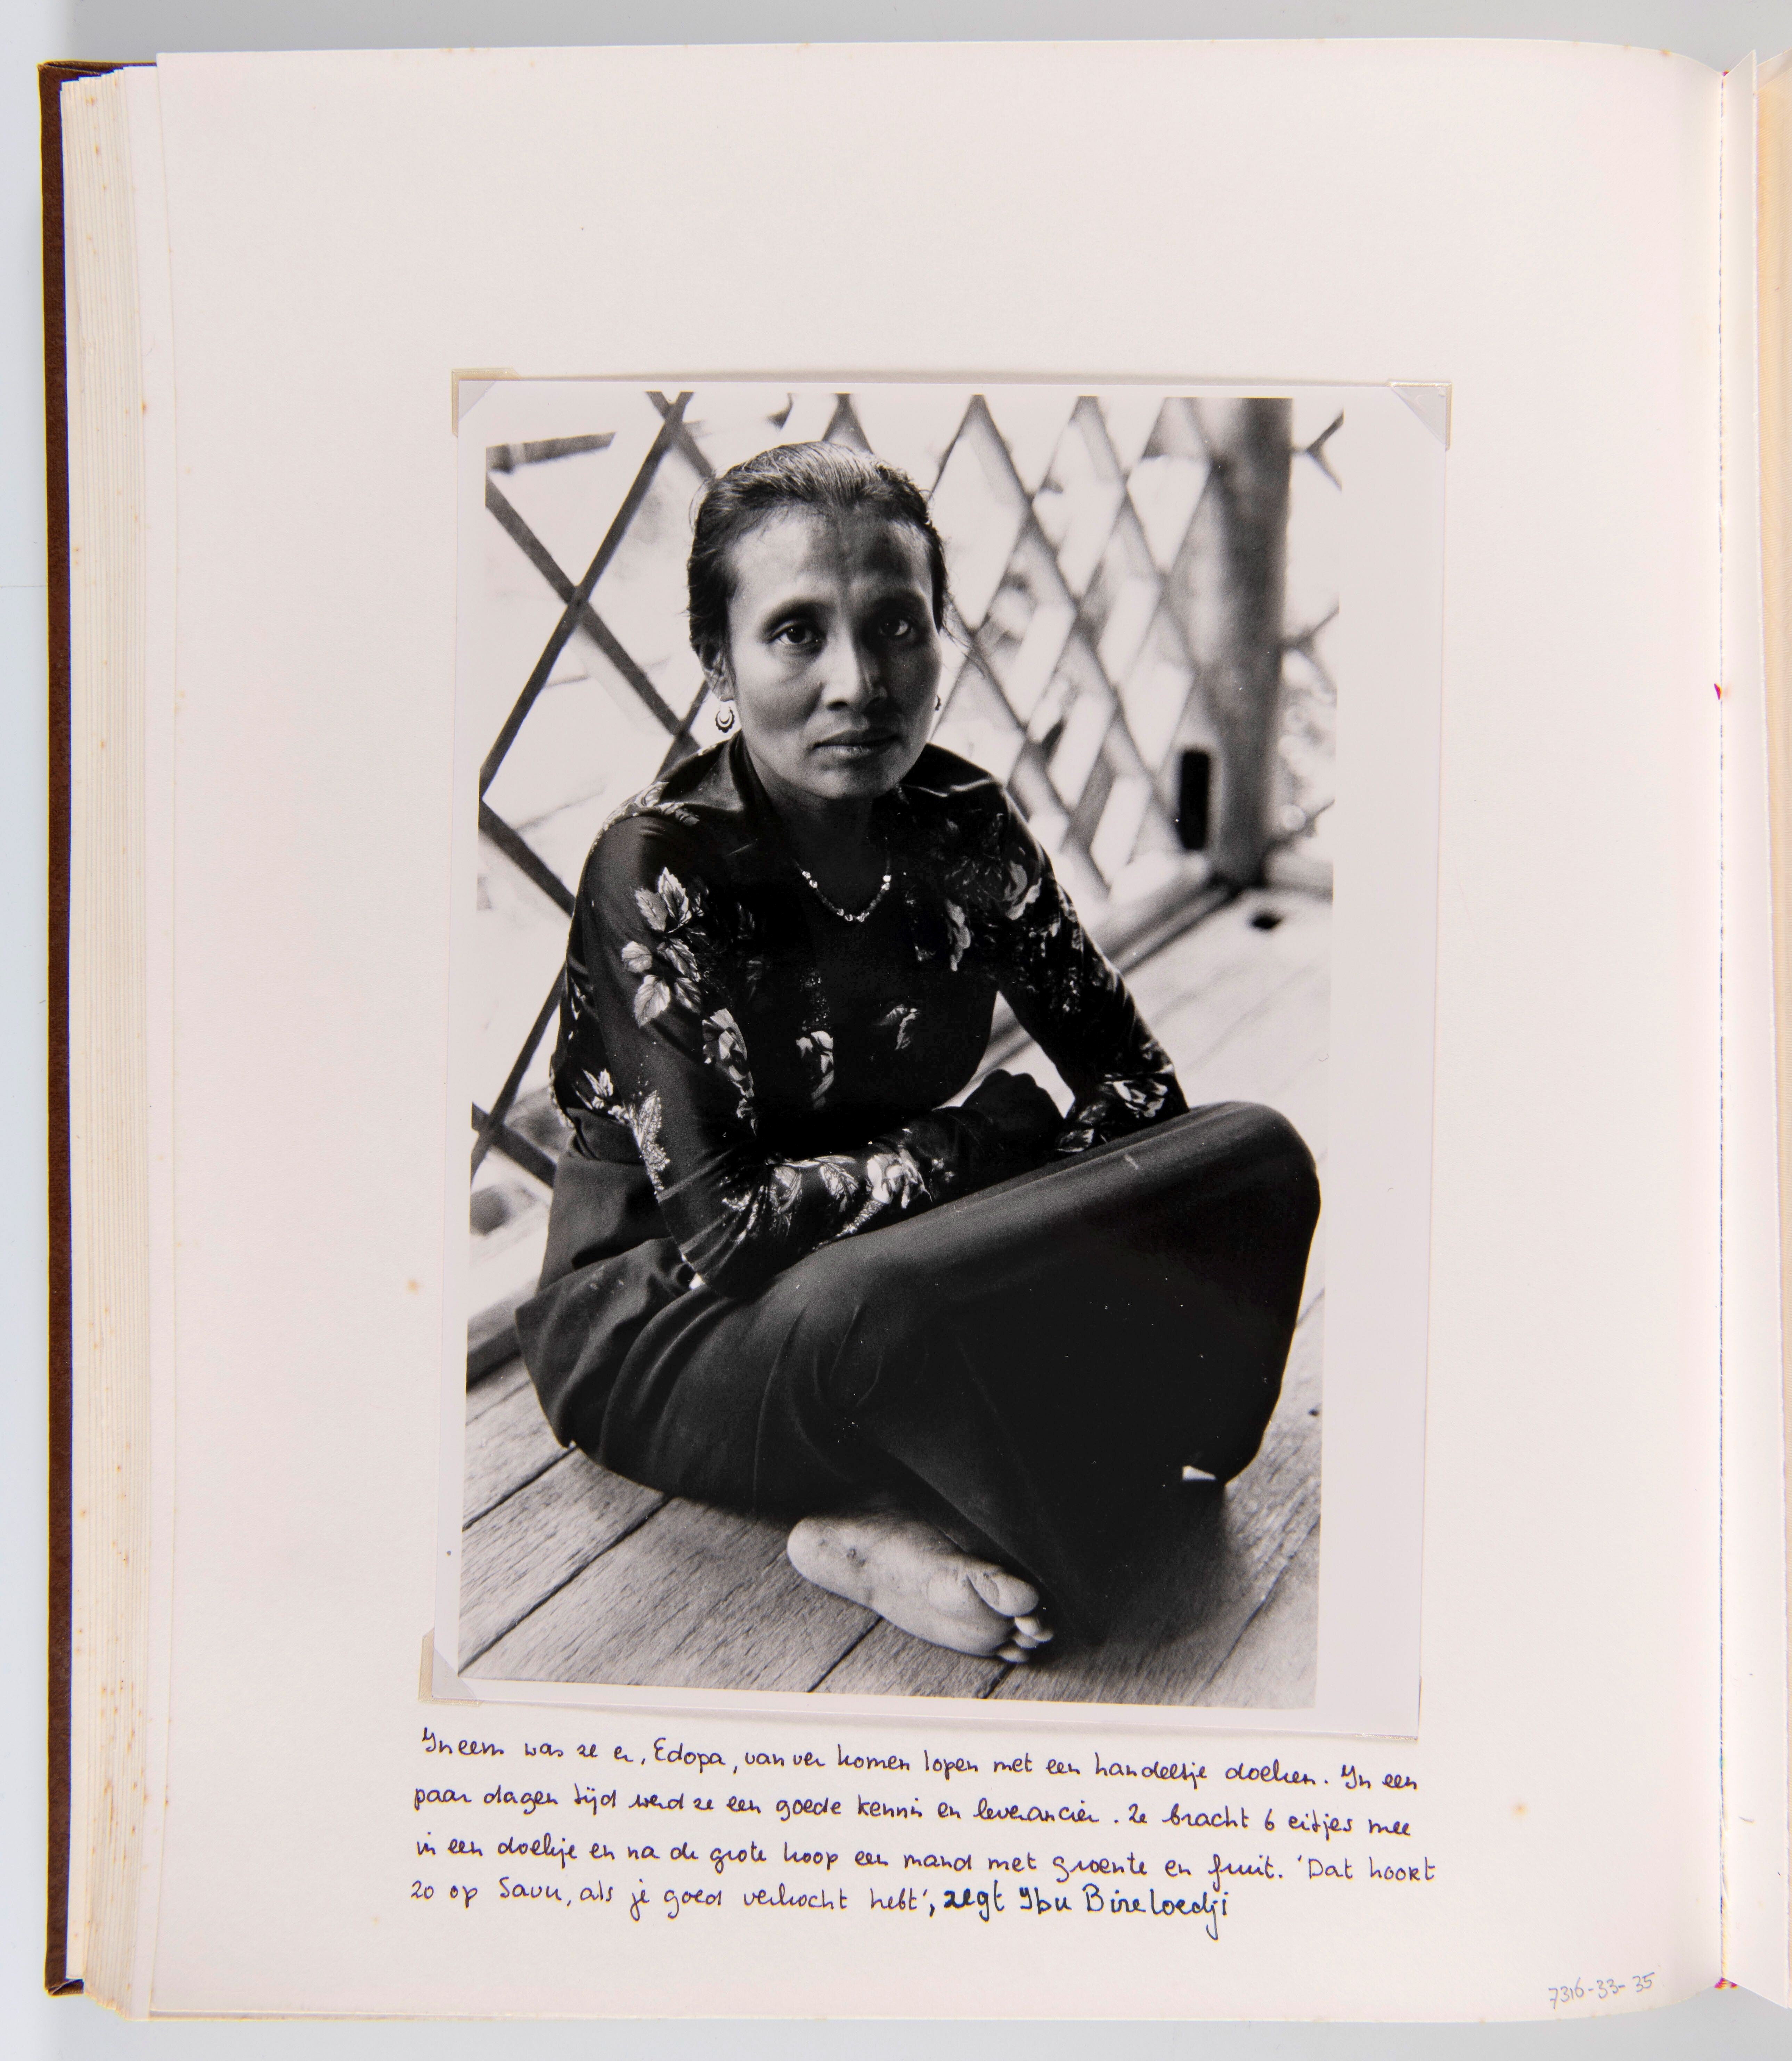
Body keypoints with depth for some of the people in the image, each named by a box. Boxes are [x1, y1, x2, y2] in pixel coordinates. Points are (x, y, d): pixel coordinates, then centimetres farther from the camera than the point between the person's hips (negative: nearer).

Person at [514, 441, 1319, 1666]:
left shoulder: (963, 826, -5)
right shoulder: (659, 868, -21)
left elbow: (1136, 1080, -1)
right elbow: (727, 1226, -26)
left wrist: (1037, 1181, -20)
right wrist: (984, 1141, -17)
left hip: (913, 1262, 6)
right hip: (666, 1322, -6)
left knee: (1260, 1157, -12)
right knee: (865, 1305, -42)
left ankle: (900, 1519, -19)